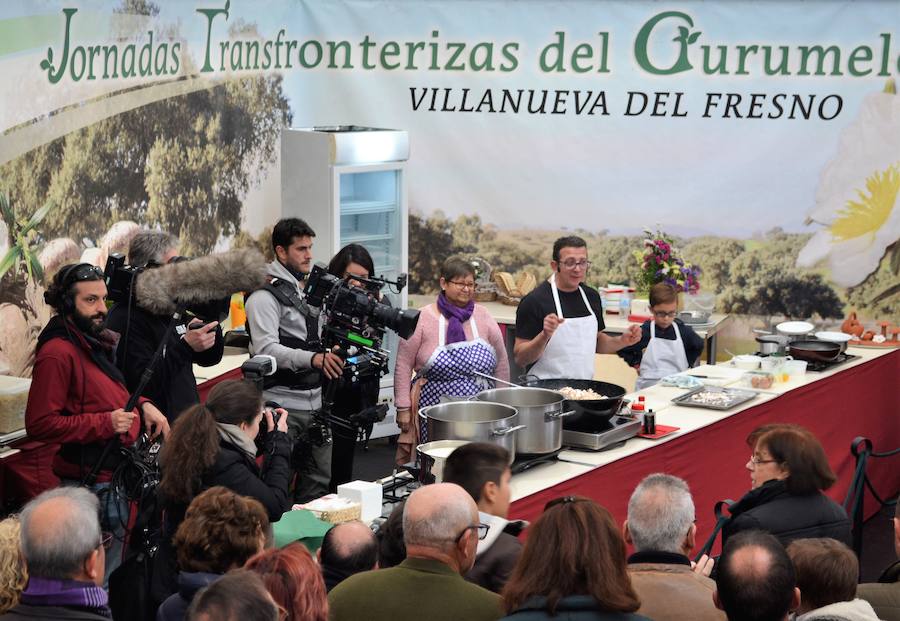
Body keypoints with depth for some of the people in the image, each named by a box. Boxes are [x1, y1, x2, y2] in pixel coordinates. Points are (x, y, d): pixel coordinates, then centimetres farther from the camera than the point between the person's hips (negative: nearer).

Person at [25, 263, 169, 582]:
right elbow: (39, 424, -22)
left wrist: (142, 405, 6)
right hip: (93, 482, -10)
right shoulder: (57, 352, -18)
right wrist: (104, 423, -24)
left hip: (114, 475, 10)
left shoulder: (95, 341, 13)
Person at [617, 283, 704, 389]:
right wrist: (636, 364, 7)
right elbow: (622, 349, 11)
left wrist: (688, 364, 17)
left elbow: (698, 346, 25)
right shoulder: (643, 332, -2)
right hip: (648, 385, -1)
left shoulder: (684, 331, 5)